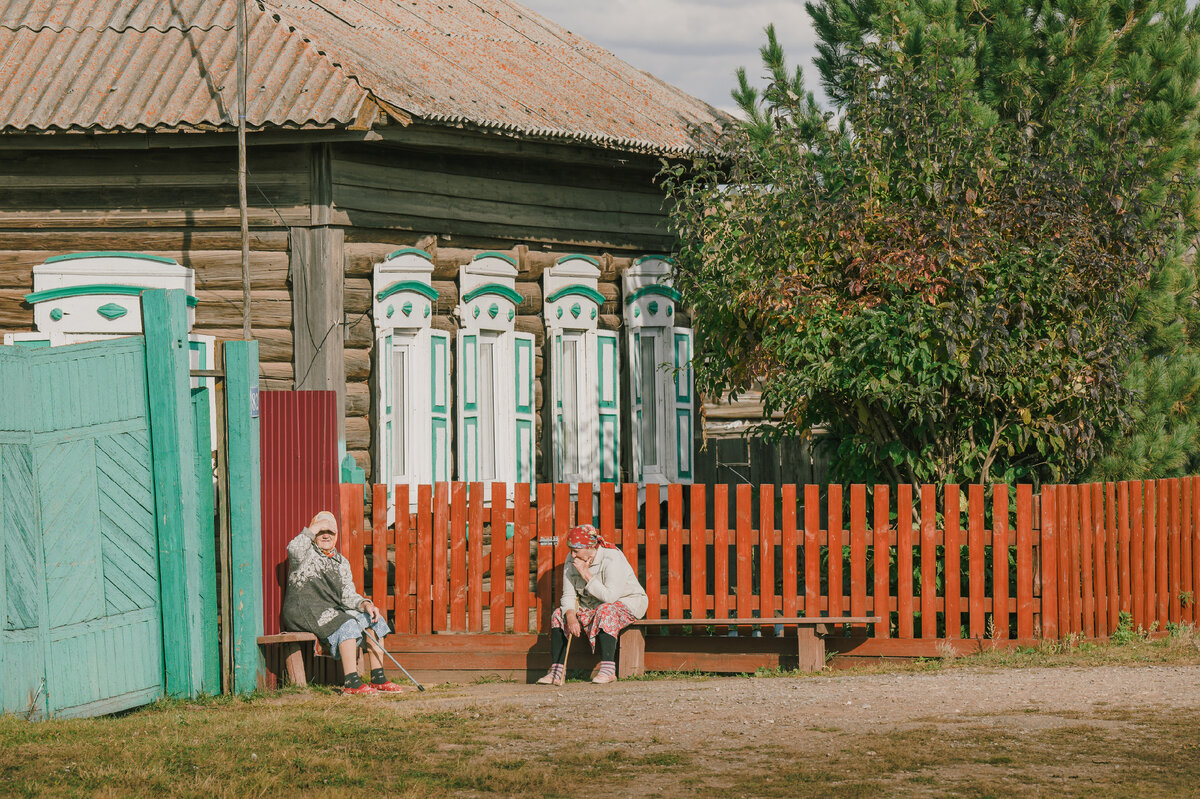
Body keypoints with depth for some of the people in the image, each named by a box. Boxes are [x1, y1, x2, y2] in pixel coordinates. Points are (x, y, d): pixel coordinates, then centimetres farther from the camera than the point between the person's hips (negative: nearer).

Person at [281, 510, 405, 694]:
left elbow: (348, 595, 13)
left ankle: (378, 678, -4)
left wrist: (365, 604, -8)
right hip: (304, 610, -8)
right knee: (347, 624, -30)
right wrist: (314, 528, -15)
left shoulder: (341, 562, 21)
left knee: (374, 621, -4)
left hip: (334, 610, 8)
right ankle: (352, 683, -35)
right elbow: (294, 549, -24)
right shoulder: (307, 553, 3)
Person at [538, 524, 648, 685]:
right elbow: (568, 595, -5)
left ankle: (608, 670, -41)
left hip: (626, 604, -7)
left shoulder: (612, 558, -24)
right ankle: (557, 672, -15)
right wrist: (571, 616, -26)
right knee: (559, 615, -12)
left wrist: (586, 574, -30)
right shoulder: (571, 561, -3)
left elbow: (610, 596, -32)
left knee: (605, 611, -38)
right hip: (592, 606, 7)